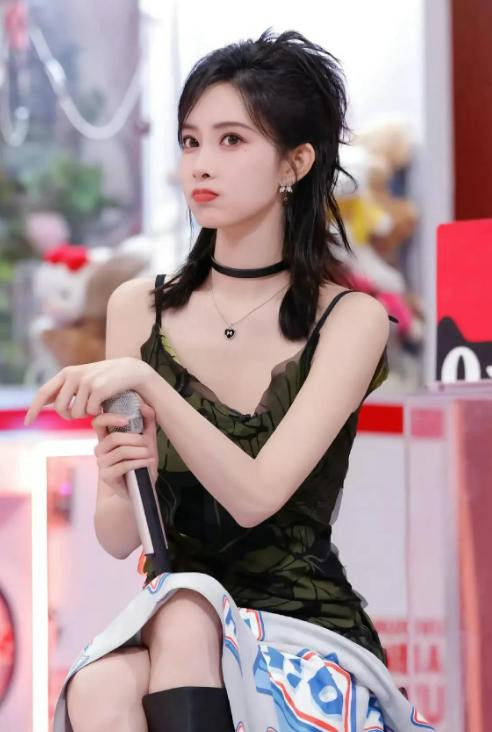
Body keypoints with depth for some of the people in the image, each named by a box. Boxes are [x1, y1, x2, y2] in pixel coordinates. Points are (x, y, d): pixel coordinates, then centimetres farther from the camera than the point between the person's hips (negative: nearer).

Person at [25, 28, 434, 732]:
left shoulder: (351, 321, -4)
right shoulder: (139, 308, 5)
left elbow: (255, 496, -17)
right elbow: (119, 539, 5)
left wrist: (146, 381, -27)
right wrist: (120, 486, -19)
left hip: (309, 628, -2)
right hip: (172, 614, 2)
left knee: (185, 622, -35)